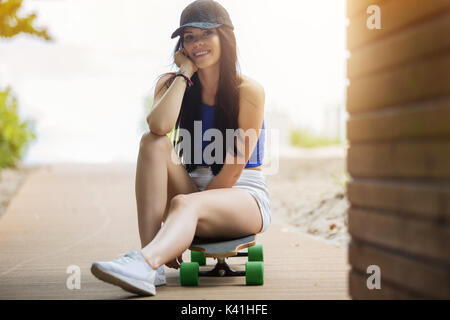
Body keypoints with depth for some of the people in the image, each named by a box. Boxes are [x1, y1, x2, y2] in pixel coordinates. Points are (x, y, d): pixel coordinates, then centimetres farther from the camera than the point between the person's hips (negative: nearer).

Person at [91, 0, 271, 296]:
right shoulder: (172, 83, 6)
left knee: (184, 204, -35)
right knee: (153, 142, -23)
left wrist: (188, 207, -17)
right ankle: (153, 267, -35)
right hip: (194, 192, 4)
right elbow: (160, 125, -19)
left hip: (244, 197, -4)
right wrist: (185, 73, -12)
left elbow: (234, 168, -12)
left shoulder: (248, 91, -7)